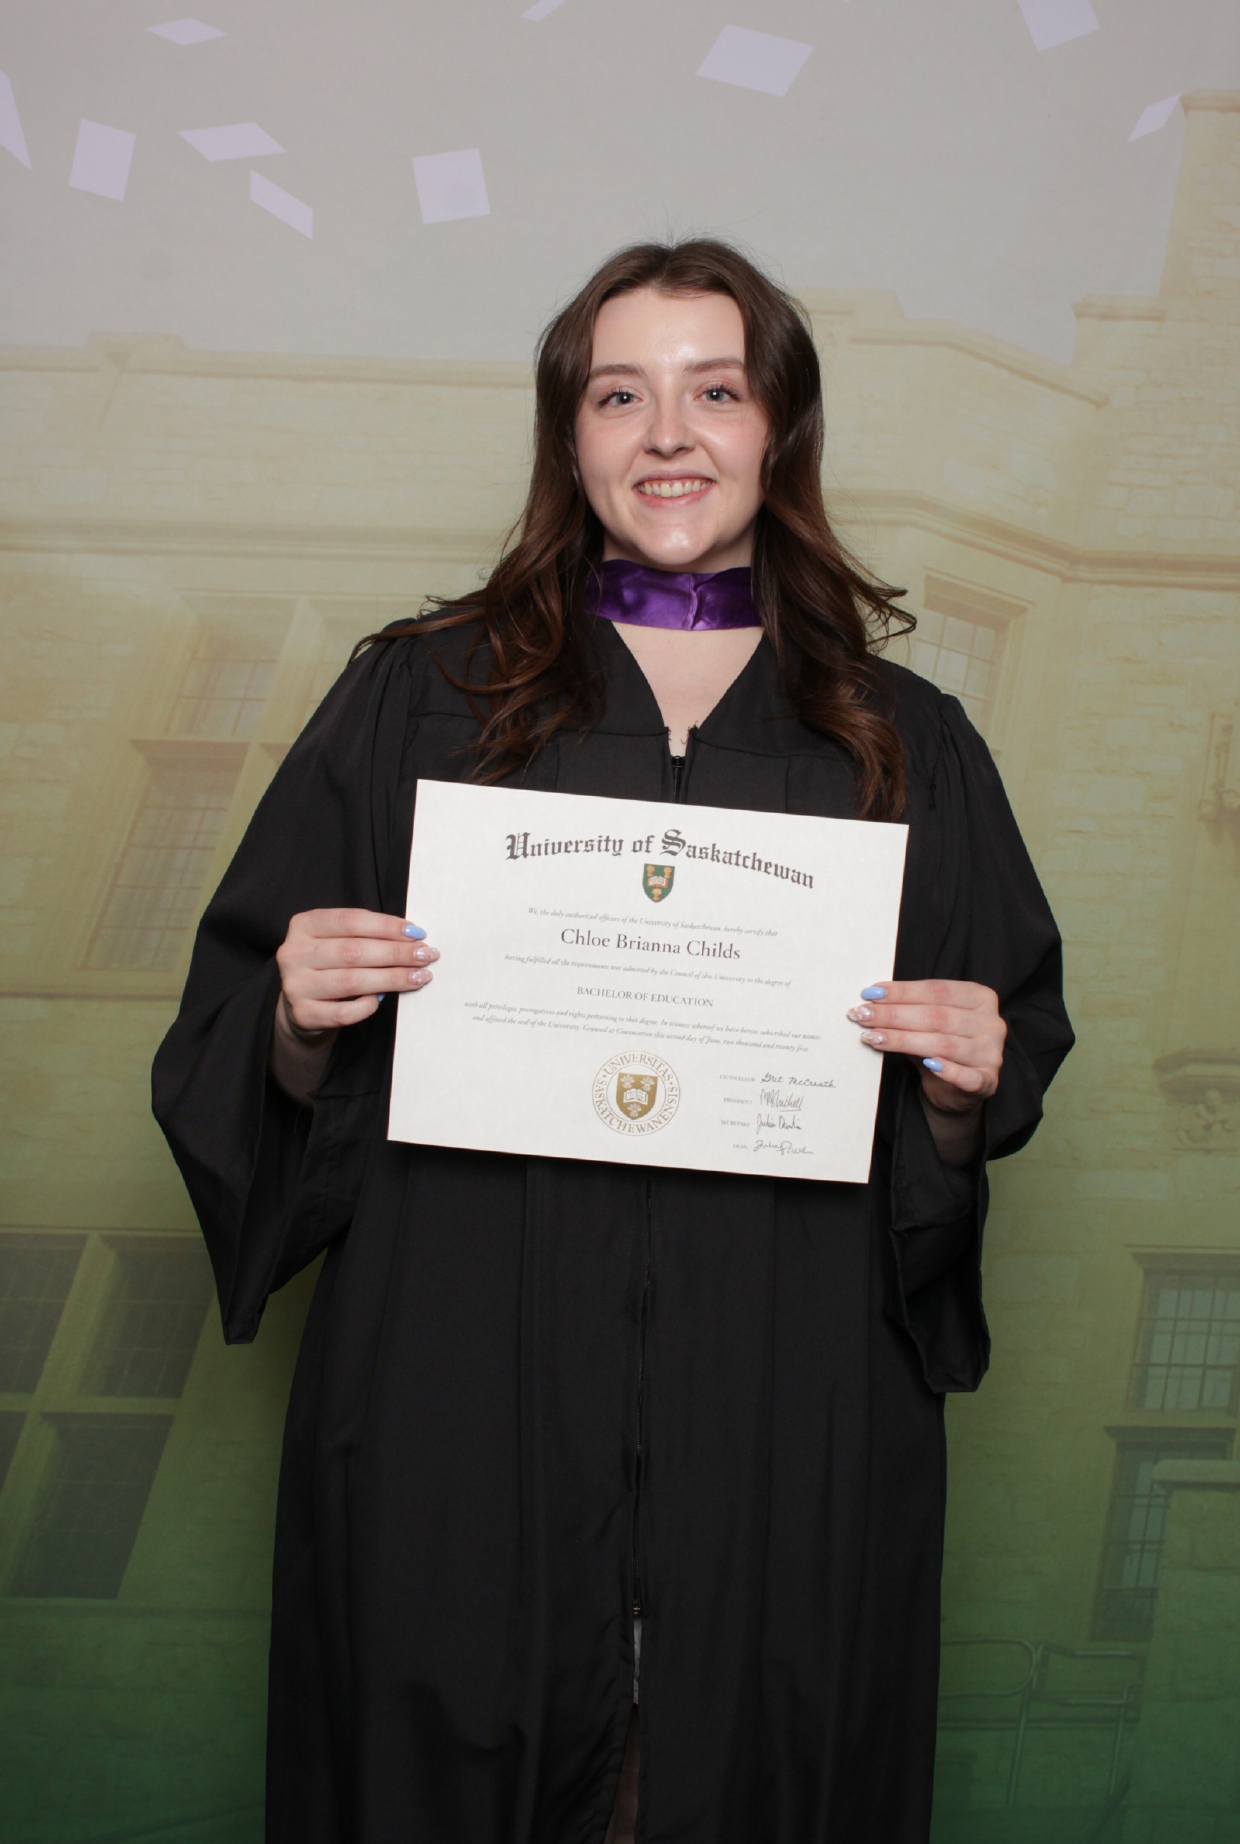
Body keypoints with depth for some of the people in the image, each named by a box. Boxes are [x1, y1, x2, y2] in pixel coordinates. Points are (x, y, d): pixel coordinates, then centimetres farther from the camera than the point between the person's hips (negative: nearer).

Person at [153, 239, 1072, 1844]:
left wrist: (962, 1085, -9)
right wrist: (301, 1023, -14)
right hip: (467, 1384, 0)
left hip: (785, 1402, 1)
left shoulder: (905, 744, 7)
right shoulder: (422, 699, 5)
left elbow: (1002, 1082, 12)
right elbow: (248, 1040, 6)